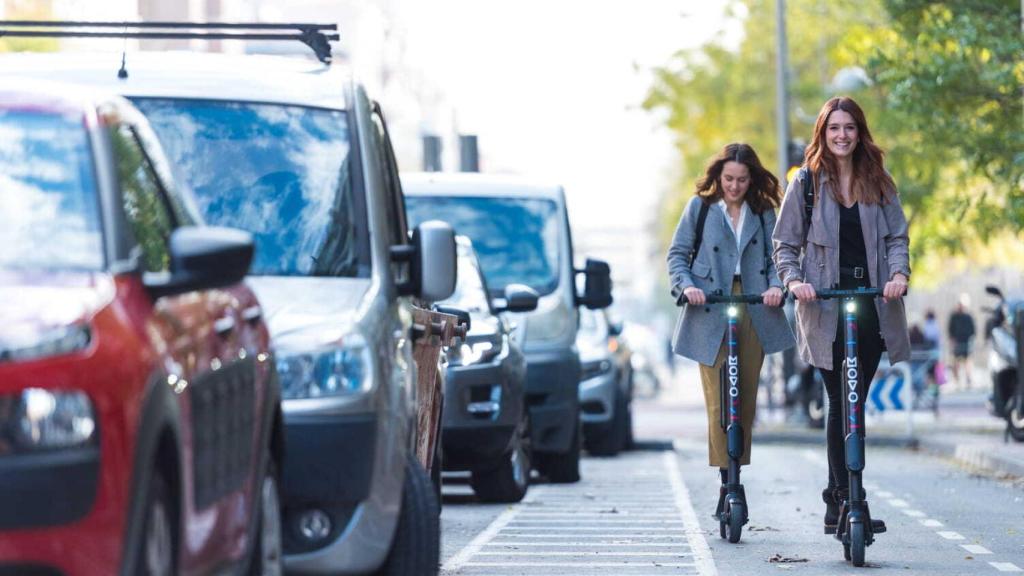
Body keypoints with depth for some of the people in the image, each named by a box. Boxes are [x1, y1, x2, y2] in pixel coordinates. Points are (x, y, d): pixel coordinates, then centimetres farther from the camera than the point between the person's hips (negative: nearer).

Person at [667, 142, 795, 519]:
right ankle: (726, 483, -11)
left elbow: (775, 256, 8)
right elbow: (677, 254, 7)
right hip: (711, 314, -2)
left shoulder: (763, 213, 13)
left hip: (754, 313, 2)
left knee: (746, 400, 5)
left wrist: (776, 286, -12)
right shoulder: (700, 207, 7)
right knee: (719, 401, -10)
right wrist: (687, 286, -11)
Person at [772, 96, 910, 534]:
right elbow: (785, 243, 5)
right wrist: (793, 280, -13)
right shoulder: (807, 182, 4)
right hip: (826, 306, -2)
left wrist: (899, 272, -11)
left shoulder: (878, 183, 10)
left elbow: (897, 236, 8)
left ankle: (838, 499, 15)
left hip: (872, 302, 3)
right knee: (841, 403, -6)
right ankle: (846, 500, -3)